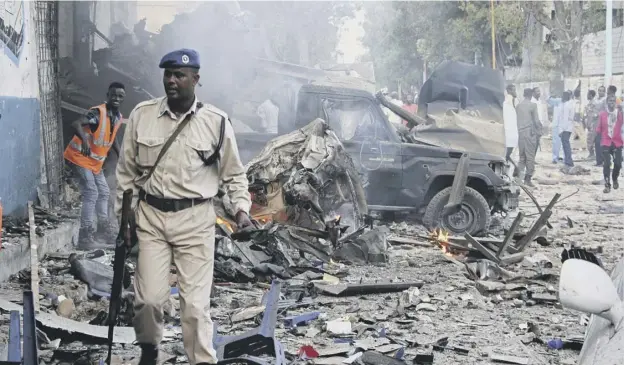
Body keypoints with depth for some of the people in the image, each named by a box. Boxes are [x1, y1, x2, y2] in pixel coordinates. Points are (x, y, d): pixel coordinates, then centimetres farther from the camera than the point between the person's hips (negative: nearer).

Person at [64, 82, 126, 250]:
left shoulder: (118, 117, 3)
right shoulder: (98, 113, -23)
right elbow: (76, 124, -40)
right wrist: (84, 140, -58)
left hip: (96, 161, 9)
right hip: (80, 157, -9)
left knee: (103, 192, 16)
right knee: (91, 193, -15)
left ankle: (104, 230, 30)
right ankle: (85, 238, -15)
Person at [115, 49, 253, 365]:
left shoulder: (216, 122, -4)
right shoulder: (142, 114, -1)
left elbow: (234, 174, 6)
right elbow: (127, 171, 8)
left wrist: (242, 209, -8)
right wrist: (123, 216, 8)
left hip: (195, 219, -1)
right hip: (150, 215, 1)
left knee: (195, 302, -2)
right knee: (148, 298, 1)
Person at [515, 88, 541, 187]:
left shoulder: (518, 106, 9)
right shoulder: (532, 105, -6)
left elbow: (516, 119, 11)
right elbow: (536, 120, -6)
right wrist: (539, 131, 4)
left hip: (520, 133, 5)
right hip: (530, 133, -5)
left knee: (522, 156, 12)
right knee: (530, 156, -1)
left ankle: (519, 177, 4)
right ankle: (528, 178, -3)